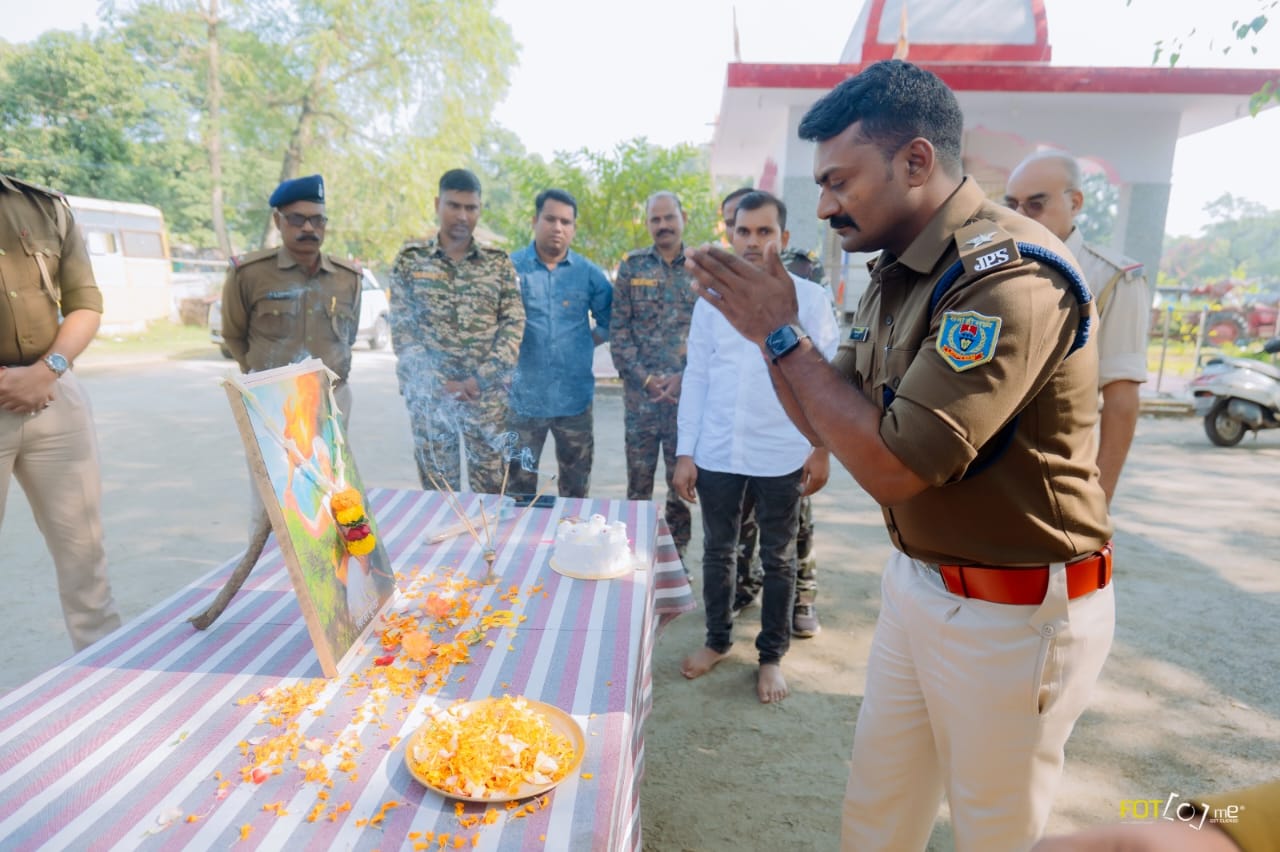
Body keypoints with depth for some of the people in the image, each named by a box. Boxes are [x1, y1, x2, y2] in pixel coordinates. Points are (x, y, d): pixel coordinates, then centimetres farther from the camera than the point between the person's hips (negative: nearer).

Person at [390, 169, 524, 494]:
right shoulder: (410, 259, 4)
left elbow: (514, 325, -1)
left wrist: (481, 378, -13)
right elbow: (402, 330, -1)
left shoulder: (499, 263, 6)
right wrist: (439, 384, -12)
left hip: (488, 394, 1)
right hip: (429, 394, 0)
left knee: (492, 488, 6)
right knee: (437, 489, 8)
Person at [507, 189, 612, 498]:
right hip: (523, 397, -1)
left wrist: (585, 343, 3)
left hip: (574, 398, 2)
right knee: (518, 486, 10)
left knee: (576, 488, 14)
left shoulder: (588, 273, 4)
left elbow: (610, 321, 13)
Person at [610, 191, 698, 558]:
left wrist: (684, 377, -10)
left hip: (687, 392, 0)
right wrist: (644, 377, -8)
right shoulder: (632, 266, 6)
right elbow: (618, 328, 2)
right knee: (638, 481, 7)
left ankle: (677, 553, 23)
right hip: (640, 392, 0)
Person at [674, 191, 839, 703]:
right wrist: (685, 452, 2)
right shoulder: (711, 300, 5)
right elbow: (696, 377, 5)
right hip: (717, 453, 2)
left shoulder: (809, 299, -2)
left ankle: (771, 656, 29)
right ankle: (717, 640, 35)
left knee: (778, 560, 11)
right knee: (718, 551, 15)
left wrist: (822, 448, -4)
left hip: (782, 457, -2)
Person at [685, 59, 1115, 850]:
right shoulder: (898, 274, 5)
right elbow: (829, 424, 8)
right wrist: (771, 327, -6)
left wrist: (781, 333, -19)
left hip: (1015, 614, -7)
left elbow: (894, 466, -28)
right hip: (920, 583, 8)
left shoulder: (1009, 274, -24)